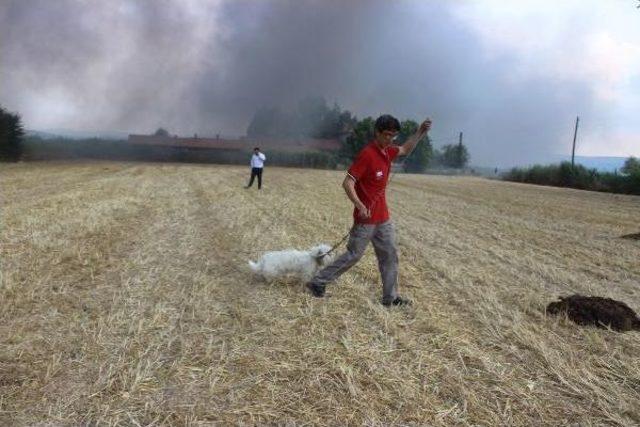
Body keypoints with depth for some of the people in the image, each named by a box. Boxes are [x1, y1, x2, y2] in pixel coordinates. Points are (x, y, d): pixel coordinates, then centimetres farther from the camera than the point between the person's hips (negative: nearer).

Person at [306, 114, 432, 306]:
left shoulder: (387, 152, 6)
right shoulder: (367, 154, -20)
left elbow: (405, 149, 27)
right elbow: (347, 183, -22)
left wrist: (420, 132, 14)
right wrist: (360, 206, -32)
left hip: (383, 217, 8)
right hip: (366, 218, -8)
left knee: (390, 256, 11)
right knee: (353, 255, 1)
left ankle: (390, 297, 21)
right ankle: (318, 282, 14)